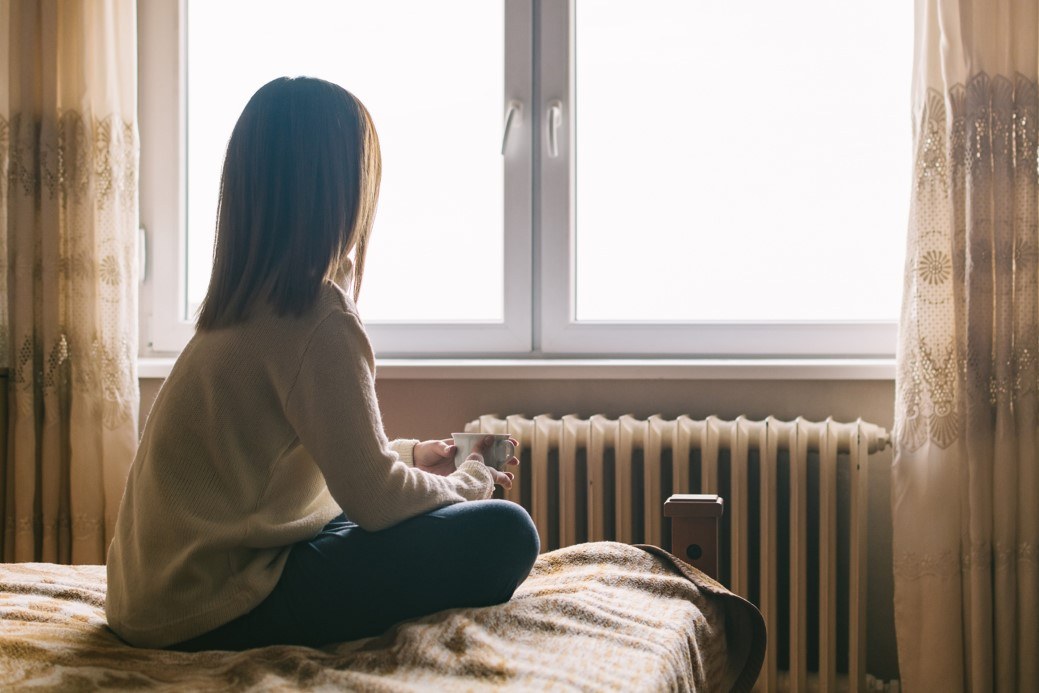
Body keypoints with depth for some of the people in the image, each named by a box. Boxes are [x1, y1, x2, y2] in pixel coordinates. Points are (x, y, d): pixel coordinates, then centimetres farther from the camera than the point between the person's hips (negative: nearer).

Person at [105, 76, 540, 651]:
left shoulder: (240, 307, 8)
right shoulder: (320, 321, -20)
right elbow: (372, 498, -17)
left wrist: (408, 455, 21)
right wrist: (468, 482, 2)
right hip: (215, 610, -9)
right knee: (503, 534, -15)